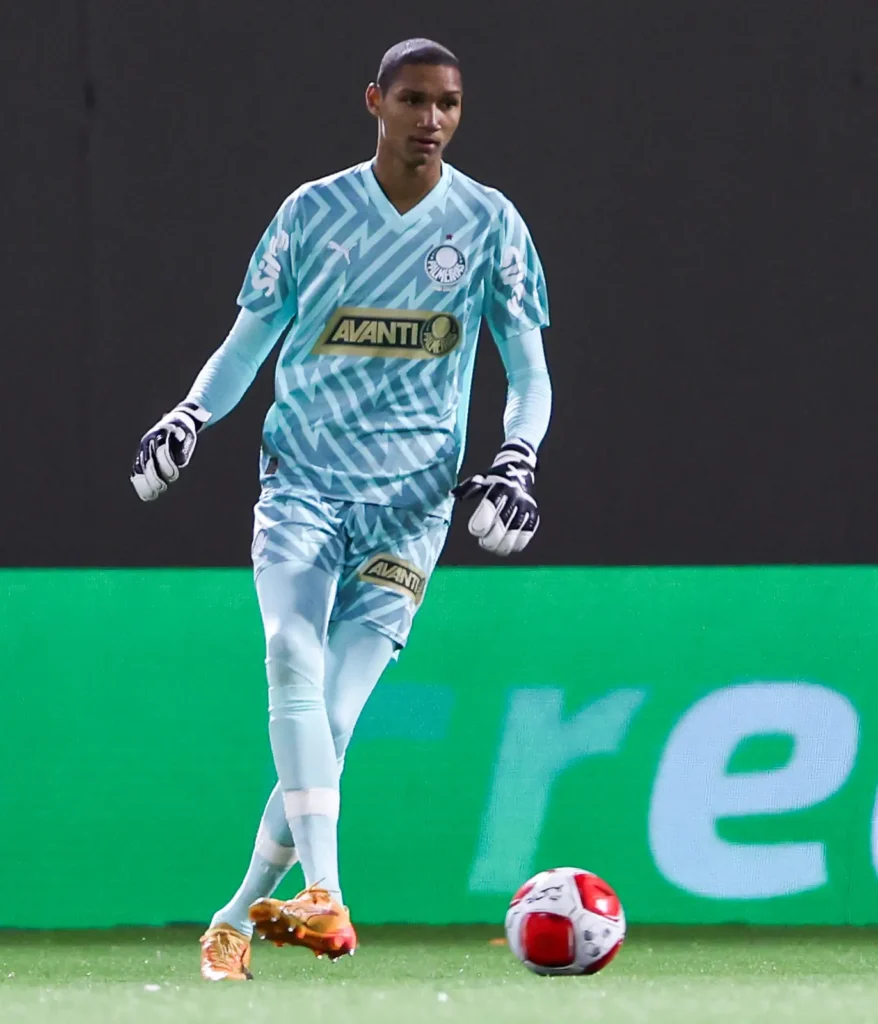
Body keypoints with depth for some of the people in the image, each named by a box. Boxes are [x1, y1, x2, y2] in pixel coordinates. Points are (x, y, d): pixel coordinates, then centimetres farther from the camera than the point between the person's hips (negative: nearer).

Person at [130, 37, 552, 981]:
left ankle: (242, 912, 5)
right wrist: (192, 415, -5)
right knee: (292, 653, -26)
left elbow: (529, 374, 9)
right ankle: (322, 894, -37)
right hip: (303, 480, 0)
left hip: (412, 503, 0)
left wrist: (516, 459, -9)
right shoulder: (313, 212, 5)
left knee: (333, 717, -10)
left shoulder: (488, 222, 5)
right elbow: (248, 341, 13)